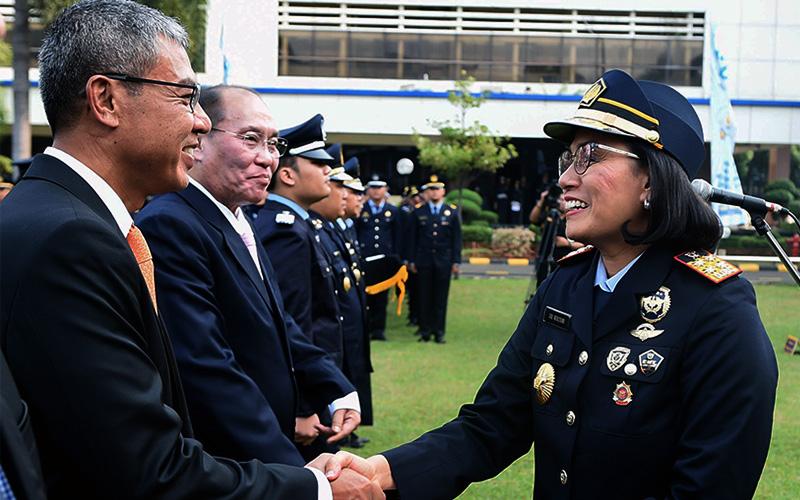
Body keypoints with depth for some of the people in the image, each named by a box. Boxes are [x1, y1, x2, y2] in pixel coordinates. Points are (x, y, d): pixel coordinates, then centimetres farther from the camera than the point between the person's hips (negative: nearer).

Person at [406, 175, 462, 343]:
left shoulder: (452, 212, 5)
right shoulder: (418, 212, 5)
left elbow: (456, 239, 5)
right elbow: (412, 238, 6)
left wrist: (456, 261, 0)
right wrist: (411, 260, 1)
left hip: (444, 262, 0)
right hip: (423, 262, 0)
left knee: (441, 298, 2)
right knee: (424, 297, 2)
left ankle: (439, 331, 8)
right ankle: (425, 331, 8)